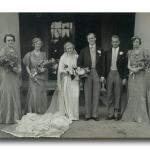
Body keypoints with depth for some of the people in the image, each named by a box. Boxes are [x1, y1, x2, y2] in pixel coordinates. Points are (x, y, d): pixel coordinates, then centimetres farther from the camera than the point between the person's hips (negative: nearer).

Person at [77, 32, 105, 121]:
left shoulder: (100, 51, 11)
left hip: (97, 74, 0)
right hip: (87, 74, 0)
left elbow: (102, 64, 8)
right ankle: (88, 115, 8)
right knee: (87, 95, 1)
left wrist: (102, 75, 0)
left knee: (96, 95, 0)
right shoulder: (84, 51, 10)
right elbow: (79, 64, 9)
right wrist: (84, 68, -9)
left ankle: (95, 114, 8)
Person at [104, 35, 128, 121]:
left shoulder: (123, 52, 2)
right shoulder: (107, 52, 10)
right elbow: (105, 65, 8)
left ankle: (117, 113, 12)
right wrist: (104, 76, 1)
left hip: (118, 74, -2)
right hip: (109, 74, 2)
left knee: (118, 95, 3)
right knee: (110, 95, 5)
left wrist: (125, 77, -6)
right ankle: (110, 113, 14)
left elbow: (125, 66, 0)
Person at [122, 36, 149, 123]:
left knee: (141, 95, -6)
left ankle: (141, 116, 0)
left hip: (140, 75, -2)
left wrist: (138, 68, -14)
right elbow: (128, 65, 6)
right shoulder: (130, 52, 12)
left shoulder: (143, 52, 4)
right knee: (132, 95, 2)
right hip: (132, 76, 3)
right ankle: (132, 116, 11)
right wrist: (132, 69, -14)